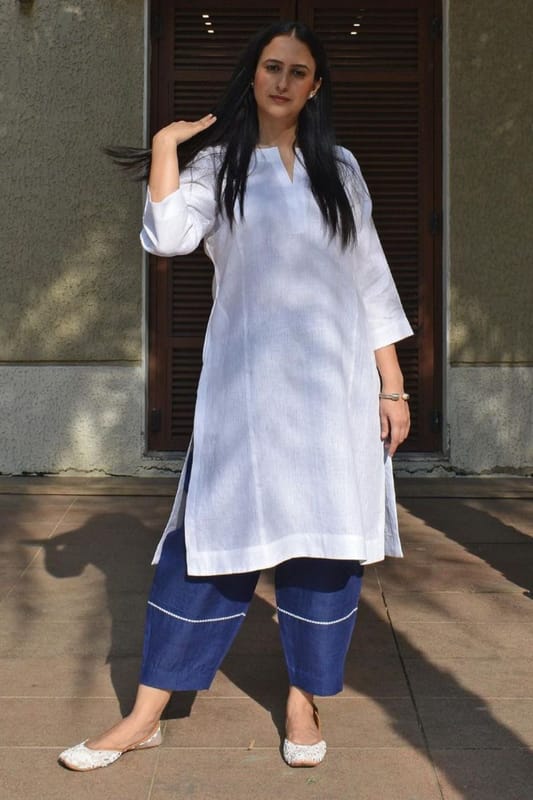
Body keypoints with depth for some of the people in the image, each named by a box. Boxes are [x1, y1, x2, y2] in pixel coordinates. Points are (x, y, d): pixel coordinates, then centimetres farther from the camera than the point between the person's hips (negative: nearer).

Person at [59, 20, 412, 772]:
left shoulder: (339, 167, 12)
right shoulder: (214, 162, 6)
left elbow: (372, 280, 10)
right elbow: (169, 238, -14)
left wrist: (392, 385, 5)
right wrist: (166, 145, -8)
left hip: (335, 378, 2)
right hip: (244, 378, -2)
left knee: (325, 541, 3)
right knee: (212, 538, -1)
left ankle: (304, 698, 21)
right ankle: (147, 714, 9)